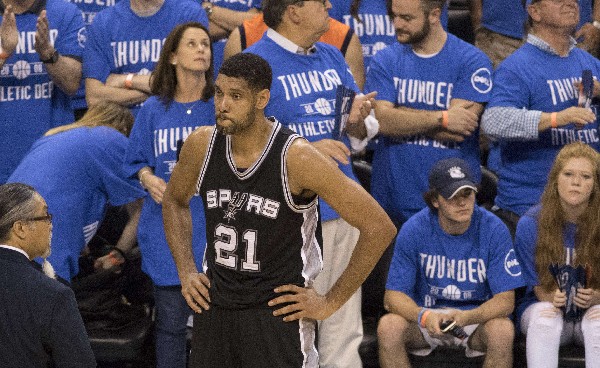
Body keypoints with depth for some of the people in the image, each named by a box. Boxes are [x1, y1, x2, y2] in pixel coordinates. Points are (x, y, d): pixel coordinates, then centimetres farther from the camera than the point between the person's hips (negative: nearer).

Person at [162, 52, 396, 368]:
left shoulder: (296, 158, -19)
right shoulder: (202, 145, -3)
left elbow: (379, 227, -16)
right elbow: (174, 201, 20)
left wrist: (330, 302, -11)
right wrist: (186, 272, 9)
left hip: (278, 313, -5)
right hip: (213, 309, 5)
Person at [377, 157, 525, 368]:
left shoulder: (494, 230, -13)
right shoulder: (414, 230, -12)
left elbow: (505, 300, -15)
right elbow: (393, 295, -12)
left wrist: (466, 317, -36)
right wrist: (424, 316, -35)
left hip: (477, 316, -1)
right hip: (426, 313, 1)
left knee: (503, 329, -34)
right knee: (389, 326, -30)